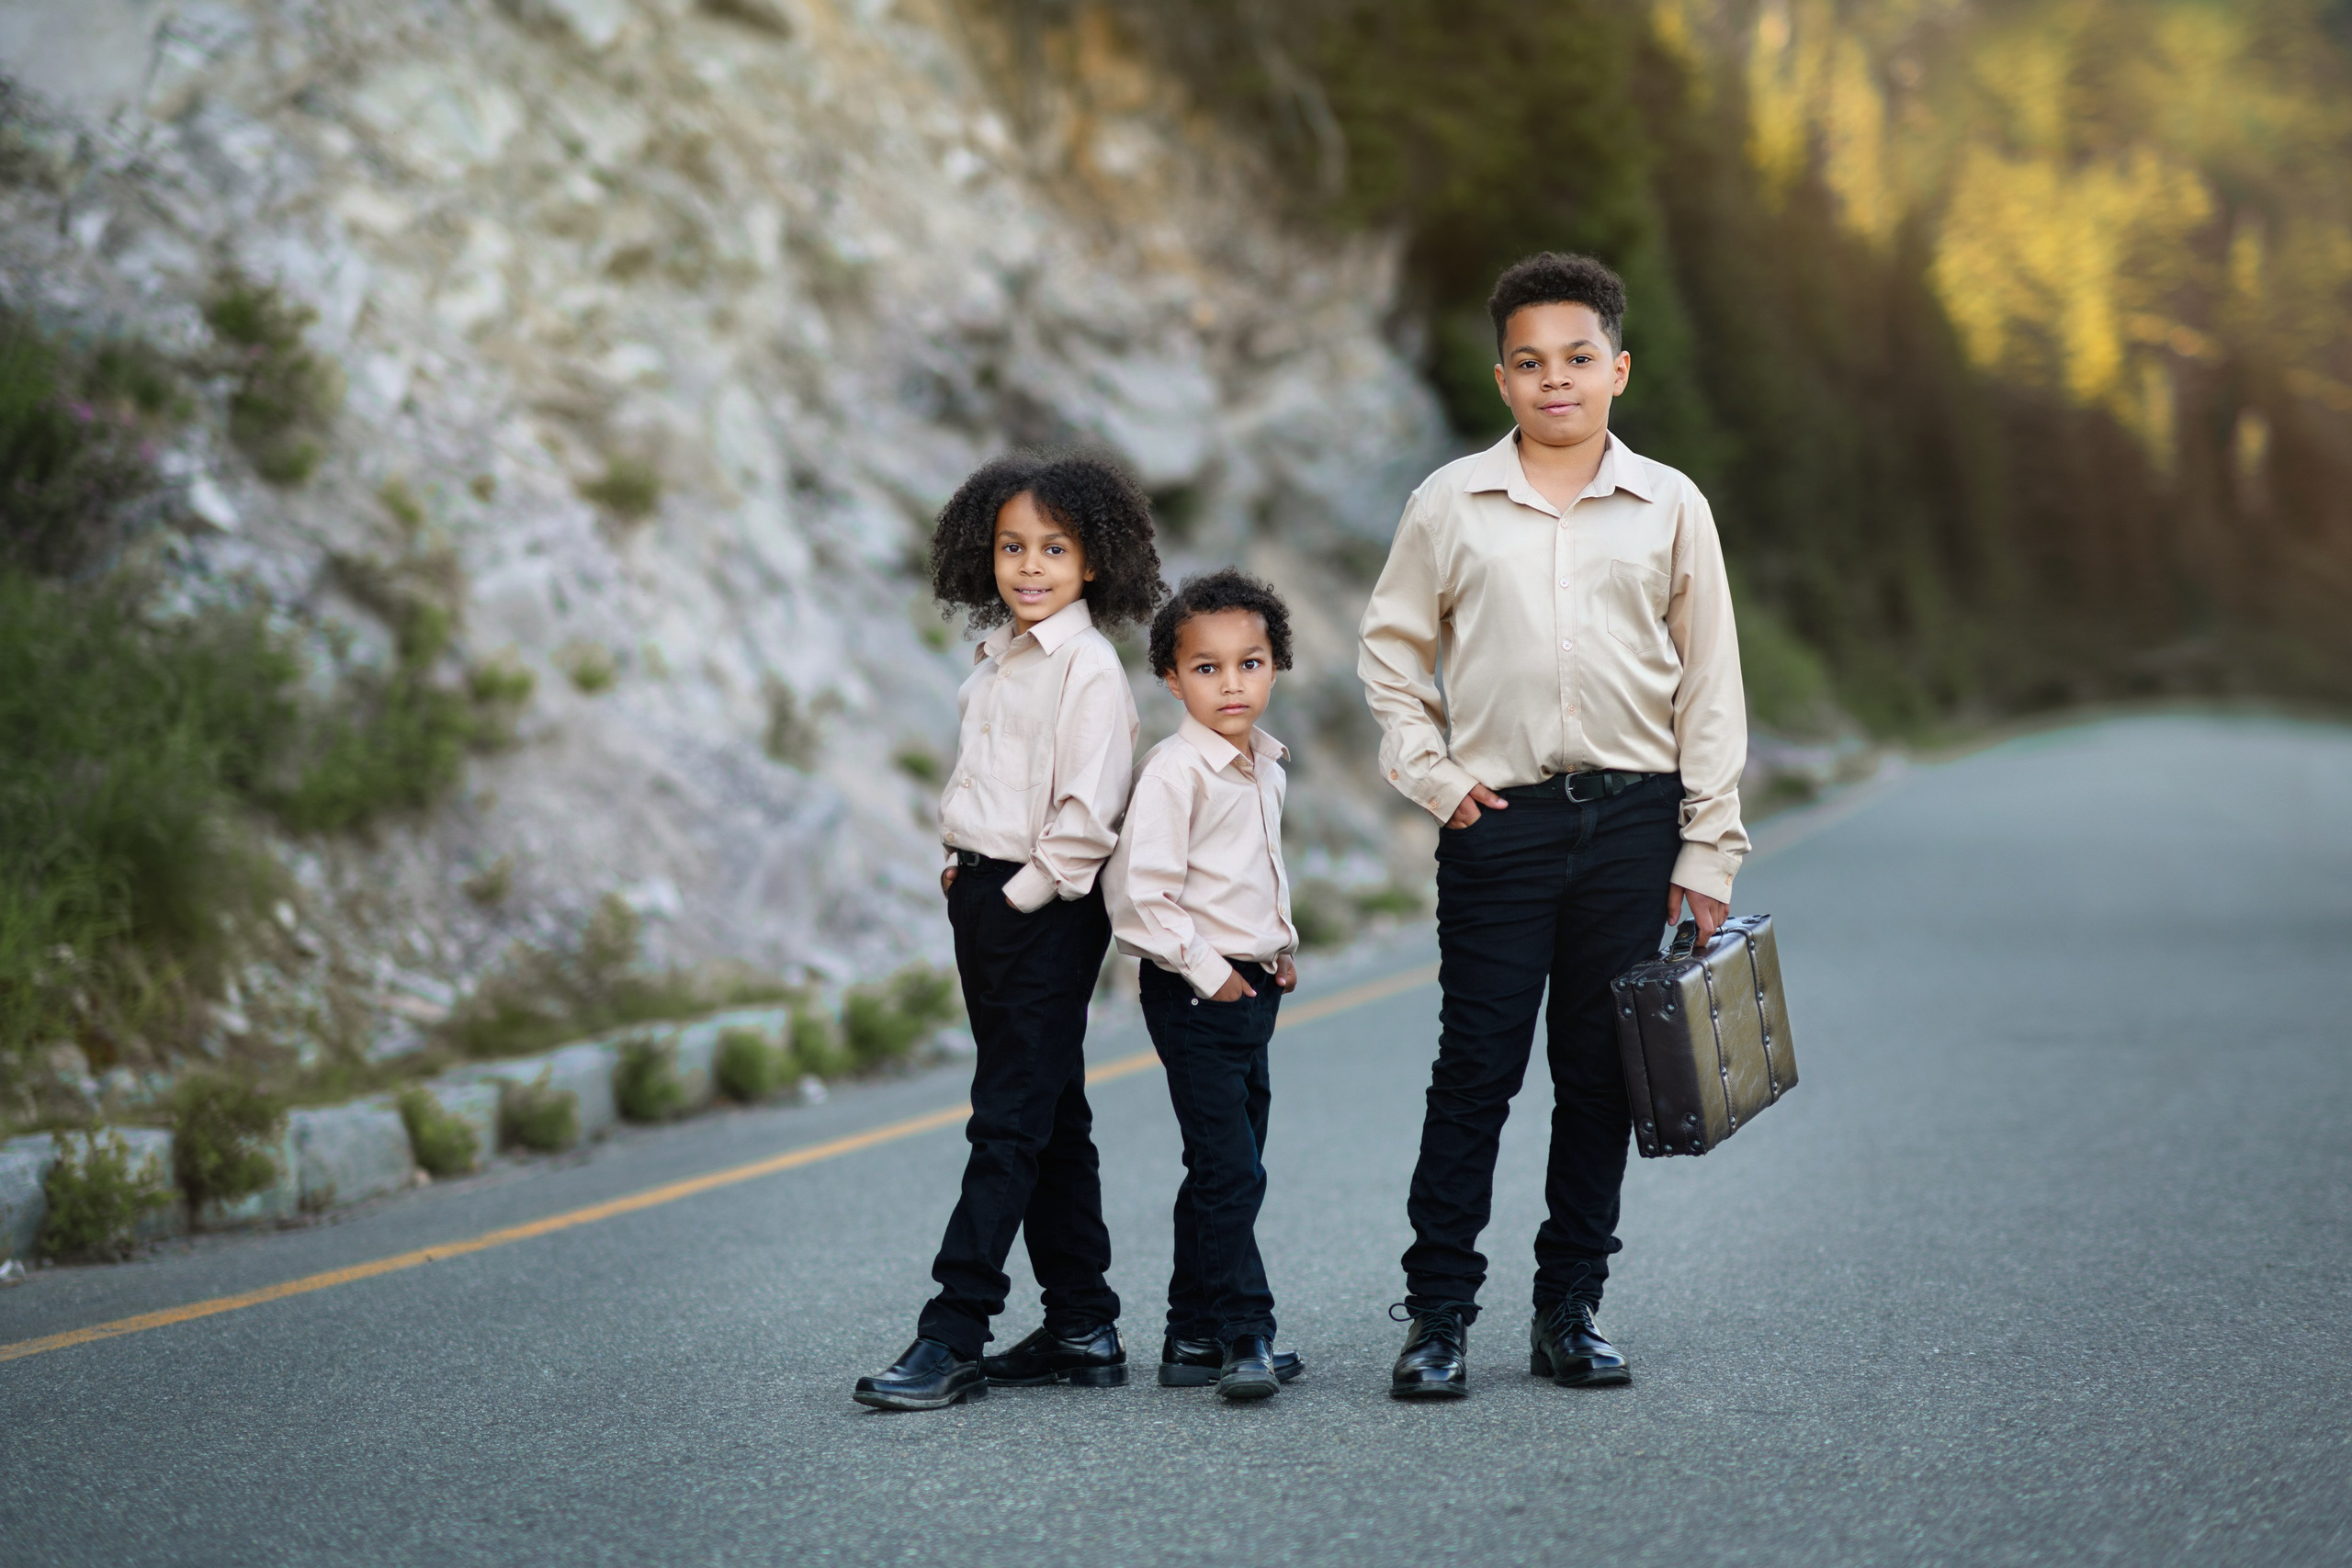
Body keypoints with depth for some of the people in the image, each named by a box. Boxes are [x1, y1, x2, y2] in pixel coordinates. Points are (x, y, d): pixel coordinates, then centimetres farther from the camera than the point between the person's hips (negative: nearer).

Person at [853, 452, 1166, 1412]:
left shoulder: (1088, 668, -12)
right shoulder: (997, 661, 14)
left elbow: (1087, 811, -18)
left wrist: (1023, 894, -15)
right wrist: (960, 867, 10)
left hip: (1048, 911, -9)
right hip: (985, 899, 9)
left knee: (1010, 1122, -7)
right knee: (1047, 1119, 12)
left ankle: (952, 1335, -8)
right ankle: (1082, 1326, 18)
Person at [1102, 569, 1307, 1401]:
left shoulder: (1264, 764, 11)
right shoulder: (1174, 770, -15)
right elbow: (1139, 891, -20)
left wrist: (1281, 947, 14)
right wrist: (1206, 972, -17)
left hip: (1251, 988, 9)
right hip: (1195, 995, -9)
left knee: (1226, 1172, 12)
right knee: (1229, 1170, -11)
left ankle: (1194, 1338, 20)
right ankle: (1244, 1334, -7)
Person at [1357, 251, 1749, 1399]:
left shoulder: (1669, 508, 6)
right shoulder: (1451, 504, 5)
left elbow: (1709, 687, 7)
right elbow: (1392, 648, 13)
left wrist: (1707, 855, 3)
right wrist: (1430, 775, 0)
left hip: (1630, 819, 1)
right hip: (1498, 820, -1)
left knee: (1600, 1075, 6)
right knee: (1476, 1068, -3)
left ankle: (1569, 1313, 15)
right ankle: (1438, 1315, 3)